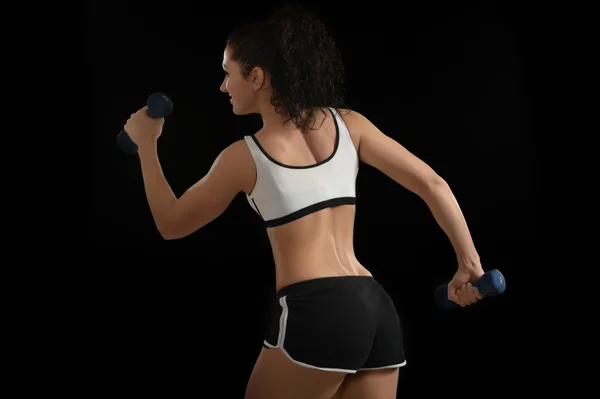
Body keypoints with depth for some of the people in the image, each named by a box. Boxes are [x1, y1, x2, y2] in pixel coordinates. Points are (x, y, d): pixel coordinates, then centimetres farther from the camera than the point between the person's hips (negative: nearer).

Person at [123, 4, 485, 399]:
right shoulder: (348, 123, 9)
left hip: (316, 313, -5)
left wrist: (146, 143, 23)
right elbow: (433, 185, 6)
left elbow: (172, 223, 13)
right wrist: (470, 264, 14)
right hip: (378, 308, 6)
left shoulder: (244, 156, -1)